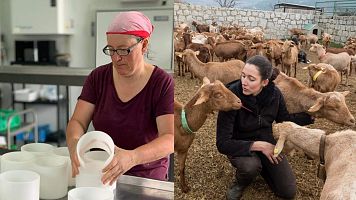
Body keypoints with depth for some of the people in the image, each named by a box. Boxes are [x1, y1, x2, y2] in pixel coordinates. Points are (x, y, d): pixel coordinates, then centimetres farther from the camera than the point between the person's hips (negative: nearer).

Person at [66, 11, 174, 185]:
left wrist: (132, 157, -38)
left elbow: (171, 138, -20)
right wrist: (74, 143, -27)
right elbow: (77, 122, -3)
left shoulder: (163, 84, -10)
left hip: (147, 178, -2)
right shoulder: (98, 77, 2)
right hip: (99, 173, 3)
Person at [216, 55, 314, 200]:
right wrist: (258, 145, -33)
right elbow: (223, 143, -29)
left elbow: (285, 119, 5)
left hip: (266, 141, 4)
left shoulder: (274, 93, -16)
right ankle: (241, 182, 0)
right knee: (250, 166, -37)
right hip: (240, 146, -3)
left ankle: (261, 166, 26)